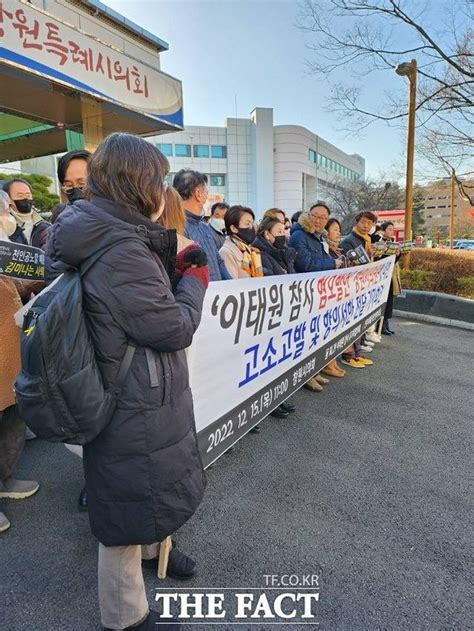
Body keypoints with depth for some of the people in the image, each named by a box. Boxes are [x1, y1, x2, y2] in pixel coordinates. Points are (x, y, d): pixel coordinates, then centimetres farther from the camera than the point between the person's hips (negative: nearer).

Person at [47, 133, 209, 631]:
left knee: (144, 491, 31)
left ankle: (154, 547, 59)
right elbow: (175, 329, -23)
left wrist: (174, 268, 3)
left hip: (131, 400, 10)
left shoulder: (103, 238, 3)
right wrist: (195, 281, -7)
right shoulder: (122, 253, -28)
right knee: (130, 504, 12)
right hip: (136, 410, -10)